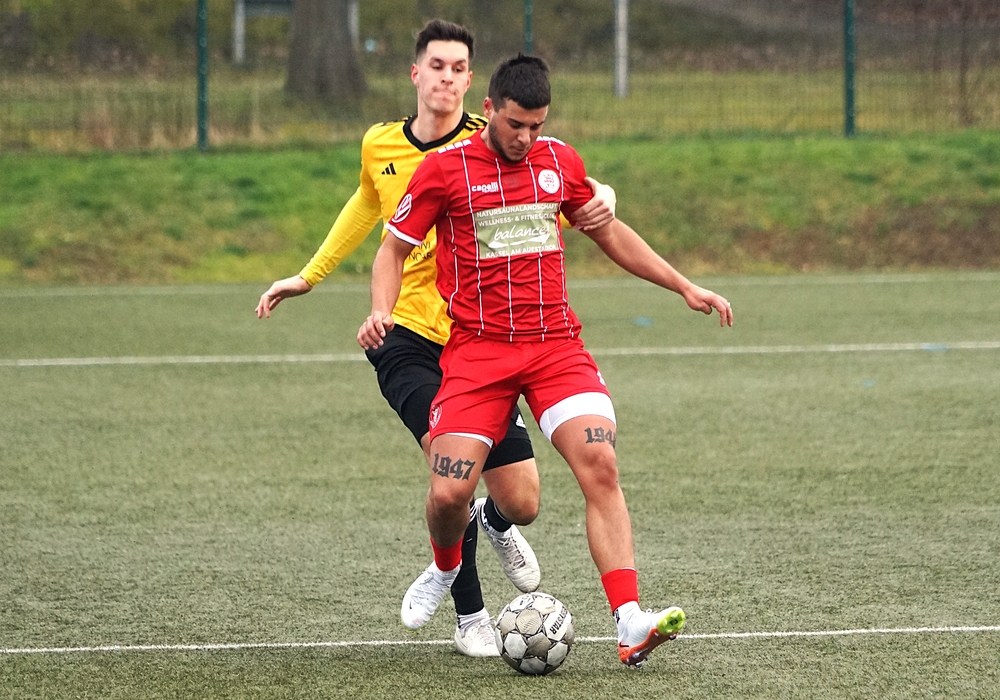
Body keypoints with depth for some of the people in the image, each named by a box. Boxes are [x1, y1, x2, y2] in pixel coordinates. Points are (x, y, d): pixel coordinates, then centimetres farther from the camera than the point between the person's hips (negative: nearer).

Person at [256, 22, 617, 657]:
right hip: (408, 338, 0)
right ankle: (470, 615, -7)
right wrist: (310, 276, 33)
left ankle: (494, 523, 39)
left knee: (522, 503, -3)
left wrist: (600, 196, -36)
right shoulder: (380, 146, 6)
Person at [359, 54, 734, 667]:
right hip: (477, 348, -2)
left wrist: (684, 287, 20)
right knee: (450, 492, -11)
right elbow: (394, 249, 5)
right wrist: (381, 312, -14)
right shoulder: (445, 169, -3)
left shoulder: (560, 161, 8)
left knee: (600, 465, -18)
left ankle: (630, 625, -23)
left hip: (556, 344, 2)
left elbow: (610, 233, 23)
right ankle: (445, 567, 26)